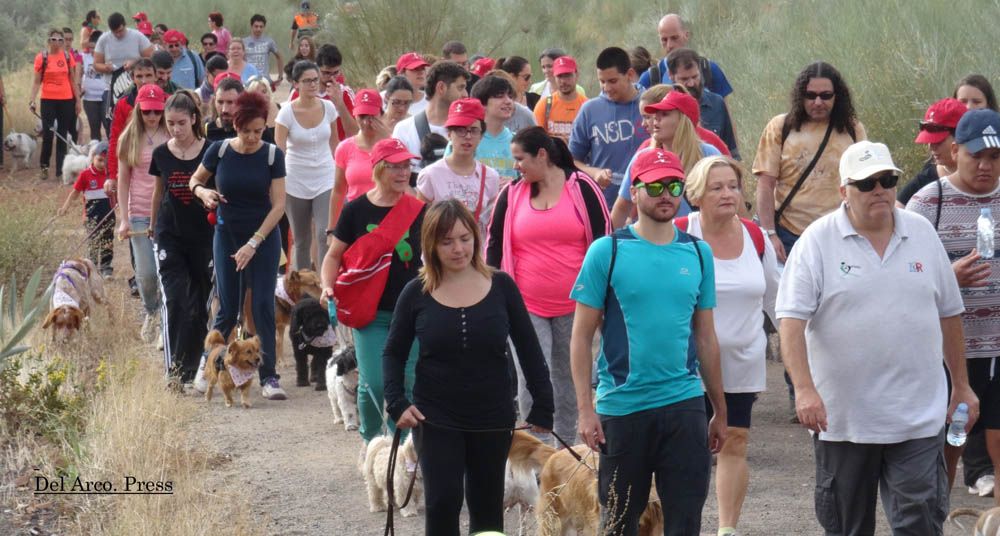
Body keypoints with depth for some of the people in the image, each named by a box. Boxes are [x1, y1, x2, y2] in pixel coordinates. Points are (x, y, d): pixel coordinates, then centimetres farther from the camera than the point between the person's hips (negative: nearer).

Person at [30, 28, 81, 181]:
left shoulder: (68, 56, 4)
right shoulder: (41, 57, -2)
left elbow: (73, 80, 10)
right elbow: (37, 81, 0)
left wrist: (78, 100, 9)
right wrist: (32, 100, -10)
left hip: (66, 100, 2)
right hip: (48, 100, -2)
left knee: (63, 135, 5)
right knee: (47, 135, -6)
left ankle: (61, 169, 8)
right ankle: (44, 167, 7)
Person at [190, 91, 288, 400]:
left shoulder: (272, 155, -8)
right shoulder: (220, 150, -5)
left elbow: (278, 205, -9)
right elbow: (195, 180, 10)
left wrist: (253, 243, -15)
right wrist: (203, 192, -14)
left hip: (263, 237, -1)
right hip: (227, 235, 1)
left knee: (263, 306, -5)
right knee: (228, 308, 2)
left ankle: (269, 377, -1)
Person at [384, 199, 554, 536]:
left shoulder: (501, 287, -3)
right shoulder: (417, 294, -3)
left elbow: (528, 349, 3)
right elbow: (394, 354, 5)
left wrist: (542, 406, -1)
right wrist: (397, 403, -8)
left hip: (493, 419, 1)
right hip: (436, 419, -1)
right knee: (443, 502, -13)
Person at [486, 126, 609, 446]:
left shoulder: (582, 189, -2)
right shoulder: (511, 195, 5)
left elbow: (604, 241, 1)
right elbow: (494, 245, 12)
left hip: (574, 308, -1)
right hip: (525, 308, 1)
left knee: (568, 384, 11)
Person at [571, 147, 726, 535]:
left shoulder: (698, 254, 8)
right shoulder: (607, 252, -3)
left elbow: (706, 338, 15)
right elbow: (581, 337, -2)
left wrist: (720, 411, 15)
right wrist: (585, 410, -9)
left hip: (684, 405, 3)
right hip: (621, 406, -2)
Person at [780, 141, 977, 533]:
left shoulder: (922, 234, 7)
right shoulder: (817, 242, -4)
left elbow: (948, 313, 15)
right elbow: (791, 321, -10)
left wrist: (961, 386, 15)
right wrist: (804, 389, -22)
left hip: (918, 417, 2)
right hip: (842, 417, -1)